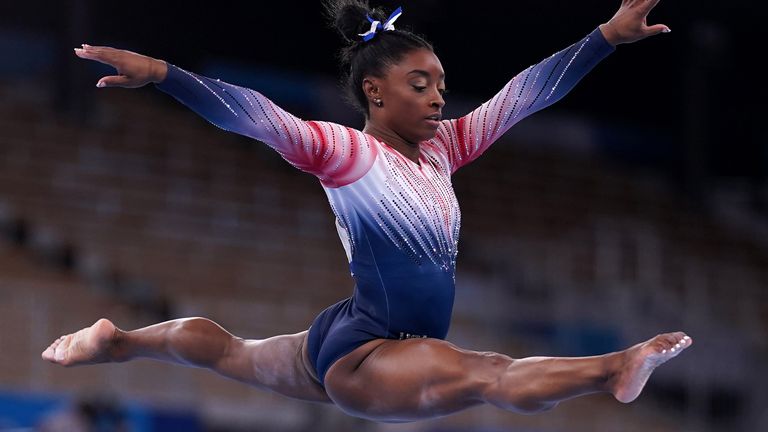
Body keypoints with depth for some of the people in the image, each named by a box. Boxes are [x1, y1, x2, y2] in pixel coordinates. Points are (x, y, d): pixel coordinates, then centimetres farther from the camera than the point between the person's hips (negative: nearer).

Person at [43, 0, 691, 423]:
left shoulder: (442, 149, 4)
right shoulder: (344, 152, -16)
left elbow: (527, 92, 1)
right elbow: (255, 116, -29)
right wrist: (160, 74, -41)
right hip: (359, 357, -9)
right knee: (494, 377, -35)